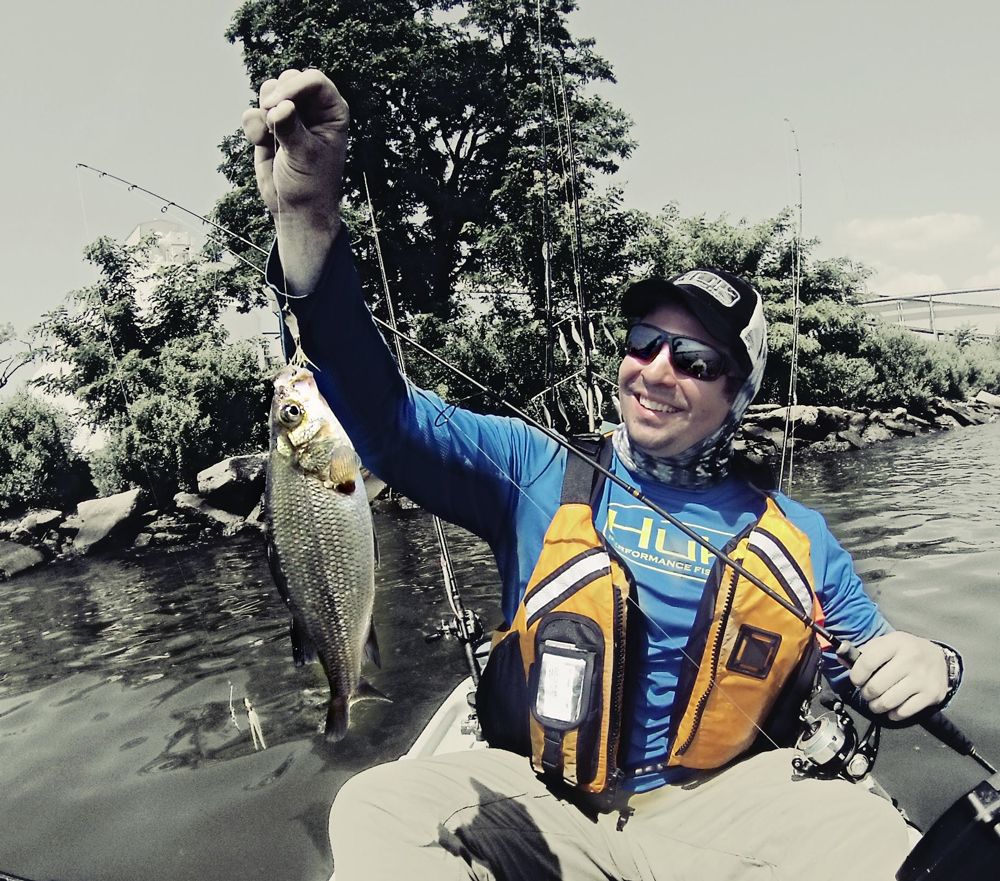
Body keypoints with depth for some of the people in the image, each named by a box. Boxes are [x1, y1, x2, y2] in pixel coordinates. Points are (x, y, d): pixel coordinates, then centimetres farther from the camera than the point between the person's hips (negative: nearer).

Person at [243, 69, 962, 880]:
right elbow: (390, 420, -14)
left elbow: (873, 679, 12)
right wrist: (309, 222, -26)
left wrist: (923, 669, -14)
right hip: (538, 809, 0)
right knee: (378, 809, -28)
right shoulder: (537, 474, -2)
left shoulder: (797, 538, 4)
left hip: (713, 812, 1)